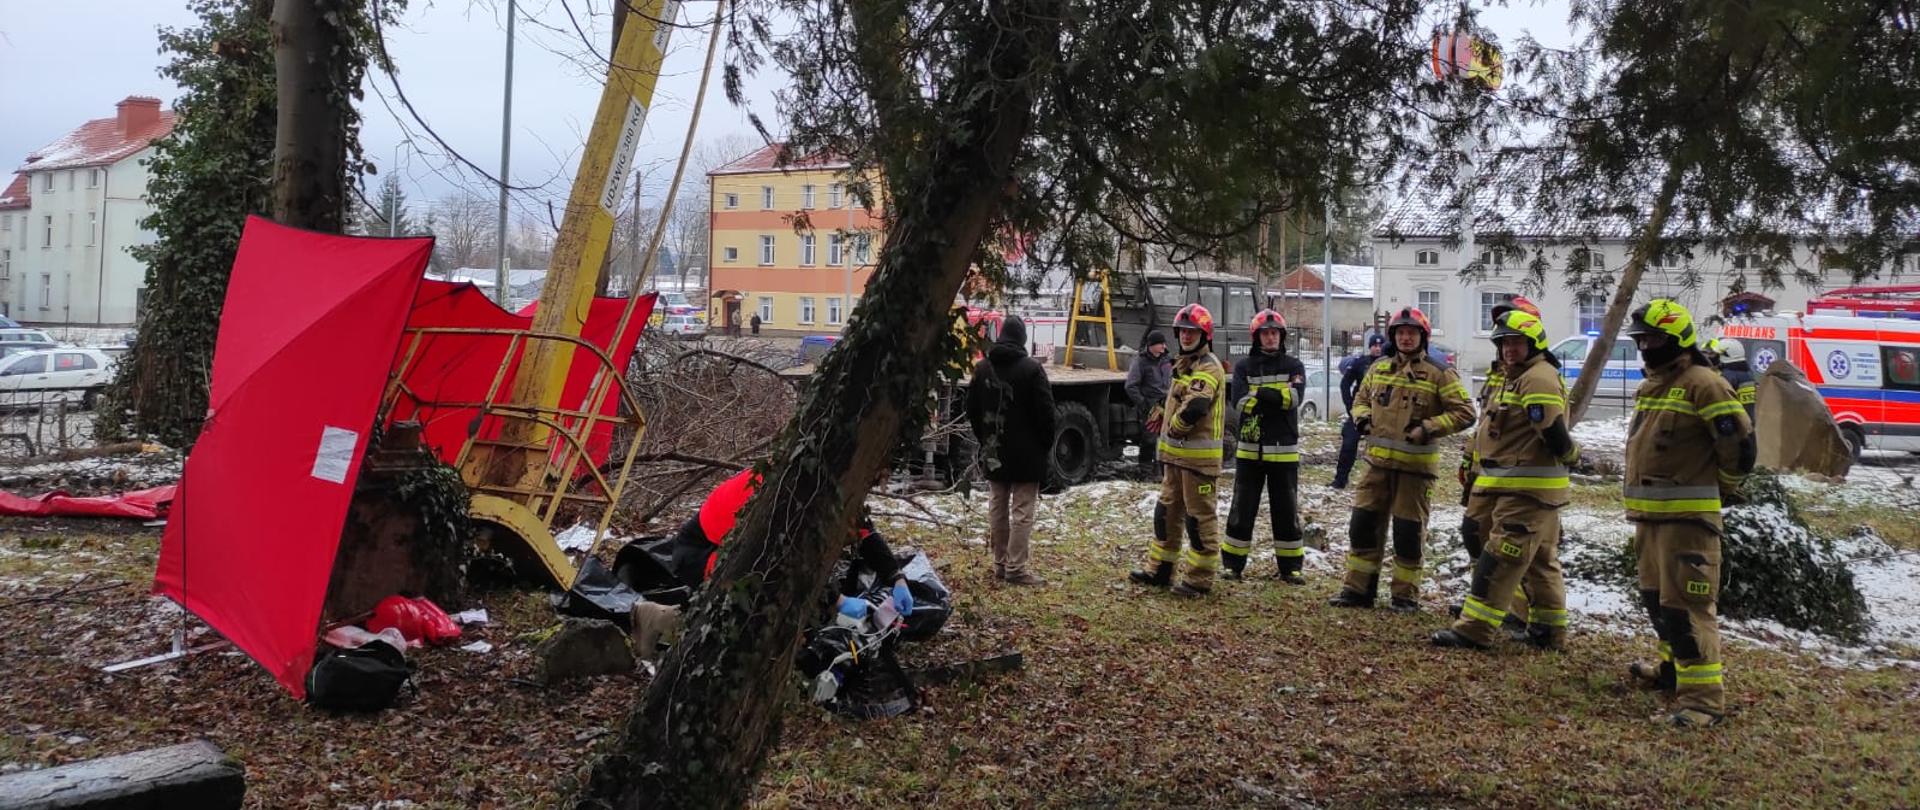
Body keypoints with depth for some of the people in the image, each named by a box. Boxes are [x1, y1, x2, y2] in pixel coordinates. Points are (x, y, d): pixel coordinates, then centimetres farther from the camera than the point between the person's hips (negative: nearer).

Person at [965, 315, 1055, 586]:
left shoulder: (982, 368, 5)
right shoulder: (1031, 369, -13)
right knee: (1022, 511, -3)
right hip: (1026, 454, -6)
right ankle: (1015, 568, -4)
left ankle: (1000, 563, 16)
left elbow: (972, 410, 12)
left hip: (994, 453, 6)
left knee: (997, 508, 12)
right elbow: (1045, 412, -11)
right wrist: (1047, 446, 2)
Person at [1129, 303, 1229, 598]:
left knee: (1200, 517, -2)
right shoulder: (1184, 364, 17)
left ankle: (1200, 579, 6)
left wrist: (1173, 428, -13)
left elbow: (1194, 408, -28)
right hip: (1175, 454, 10)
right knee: (1167, 511, 16)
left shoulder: (1208, 368, -15)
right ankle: (1159, 570, 26)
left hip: (1198, 457, -10)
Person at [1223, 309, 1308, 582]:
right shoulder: (1244, 366, 4)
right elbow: (1239, 401, -10)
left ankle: (1290, 566, 14)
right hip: (1250, 448, 0)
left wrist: (1258, 395, -17)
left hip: (1284, 450, 0)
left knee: (1286, 509, 7)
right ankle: (1232, 562, 14)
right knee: (1242, 508, 6)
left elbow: (1296, 397, -13)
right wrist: (1276, 398, -17)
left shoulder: (1293, 366, 5)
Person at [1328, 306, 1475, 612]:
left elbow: (1464, 413, -7)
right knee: (1363, 524, 5)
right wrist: (1362, 417, 2)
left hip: (1415, 465, -4)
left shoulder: (1439, 374, -6)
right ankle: (1358, 588, 15)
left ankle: (1406, 595, 16)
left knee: (1408, 532, 3)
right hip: (1378, 461, 5)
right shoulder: (1379, 369, 10)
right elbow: (1361, 399, 23)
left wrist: (1429, 428, -17)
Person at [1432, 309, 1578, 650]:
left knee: (1499, 559, -10)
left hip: (1529, 490, -11)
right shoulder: (1515, 378, 19)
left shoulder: (1539, 378, -16)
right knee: (1540, 561, 16)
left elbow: (1554, 431, -23)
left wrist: (1569, 454, -6)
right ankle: (1550, 630, 25)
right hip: (1518, 486, 11)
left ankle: (1475, 629, -10)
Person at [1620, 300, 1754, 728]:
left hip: (1687, 515, -10)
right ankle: (1673, 666, 37)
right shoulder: (1650, 386, 16)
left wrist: (1722, 490, 0)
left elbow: (1739, 444, -14)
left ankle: (1703, 695, -8)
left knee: (1685, 604, -11)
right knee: (1656, 596, 21)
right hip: (1648, 514, 10)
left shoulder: (1702, 384, -13)